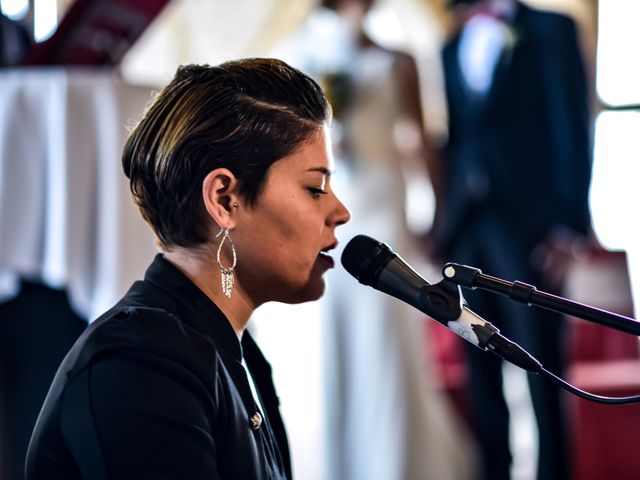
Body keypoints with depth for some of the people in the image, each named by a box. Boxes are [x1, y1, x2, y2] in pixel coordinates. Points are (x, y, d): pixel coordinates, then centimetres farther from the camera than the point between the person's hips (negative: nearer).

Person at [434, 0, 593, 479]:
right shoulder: (452, 49, 18)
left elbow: (573, 129, -2)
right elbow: (454, 140, 16)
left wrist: (569, 225, -10)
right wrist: (443, 227, 8)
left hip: (529, 224, -5)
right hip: (467, 232, 5)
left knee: (543, 372, -4)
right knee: (482, 375, 5)